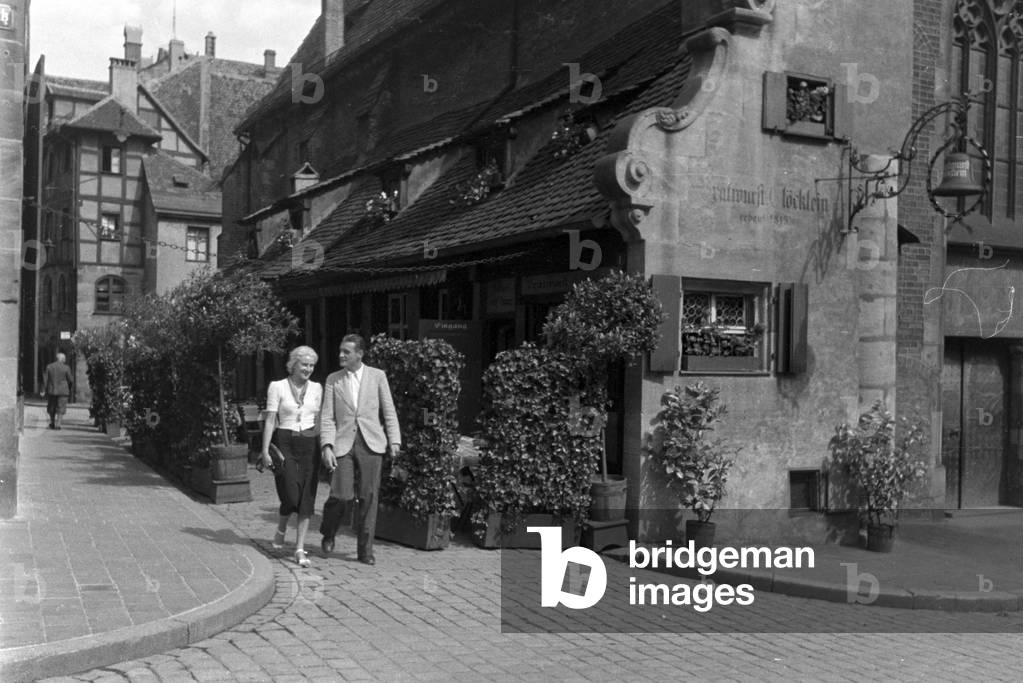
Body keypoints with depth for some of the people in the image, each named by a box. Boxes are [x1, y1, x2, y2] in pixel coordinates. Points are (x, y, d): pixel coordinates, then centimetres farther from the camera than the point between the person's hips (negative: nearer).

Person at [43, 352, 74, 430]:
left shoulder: (49, 367, 1)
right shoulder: (66, 368, -7)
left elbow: (45, 379, -1)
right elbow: (71, 380, -3)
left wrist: (44, 390, 3)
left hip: (51, 391, 3)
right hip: (63, 391, -3)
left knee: (52, 408, 18)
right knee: (61, 408, 3)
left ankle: (52, 423, 23)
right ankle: (58, 424, -3)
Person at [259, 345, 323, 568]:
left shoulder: (317, 389, 10)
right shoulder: (277, 387, 1)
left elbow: (318, 422, 13)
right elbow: (270, 420, -2)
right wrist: (265, 450, -9)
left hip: (309, 445, 3)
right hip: (285, 444, -3)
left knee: (307, 498, -2)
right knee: (291, 495, -11)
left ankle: (300, 549, 4)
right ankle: (281, 529, 22)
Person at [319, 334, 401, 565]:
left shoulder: (377, 376, 8)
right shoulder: (333, 380, 9)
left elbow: (389, 411, 8)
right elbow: (327, 416, 4)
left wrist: (394, 441, 0)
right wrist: (327, 446, -8)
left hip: (371, 443, 0)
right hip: (343, 443, 0)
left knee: (368, 497, 1)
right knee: (342, 495, -9)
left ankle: (365, 549, 12)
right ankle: (328, 533, 21)